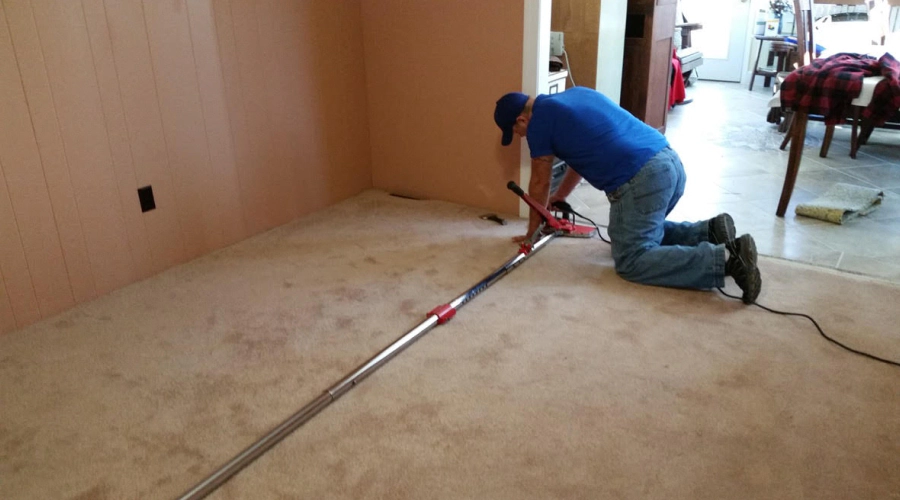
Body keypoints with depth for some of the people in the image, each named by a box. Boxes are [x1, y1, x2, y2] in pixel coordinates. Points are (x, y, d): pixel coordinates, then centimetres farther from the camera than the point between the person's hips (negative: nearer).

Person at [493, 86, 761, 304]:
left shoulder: (539, 121, 1)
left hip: (641, 179, -9)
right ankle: (709, 230, 11)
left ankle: (726, 259, -18)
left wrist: (532, 232, 22)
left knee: (631, 261, -6)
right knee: (645, 230, 29)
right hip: (670, 161, 9)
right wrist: (558, 199, 42)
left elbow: (540, 183, 8)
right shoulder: (574, 94, 26)